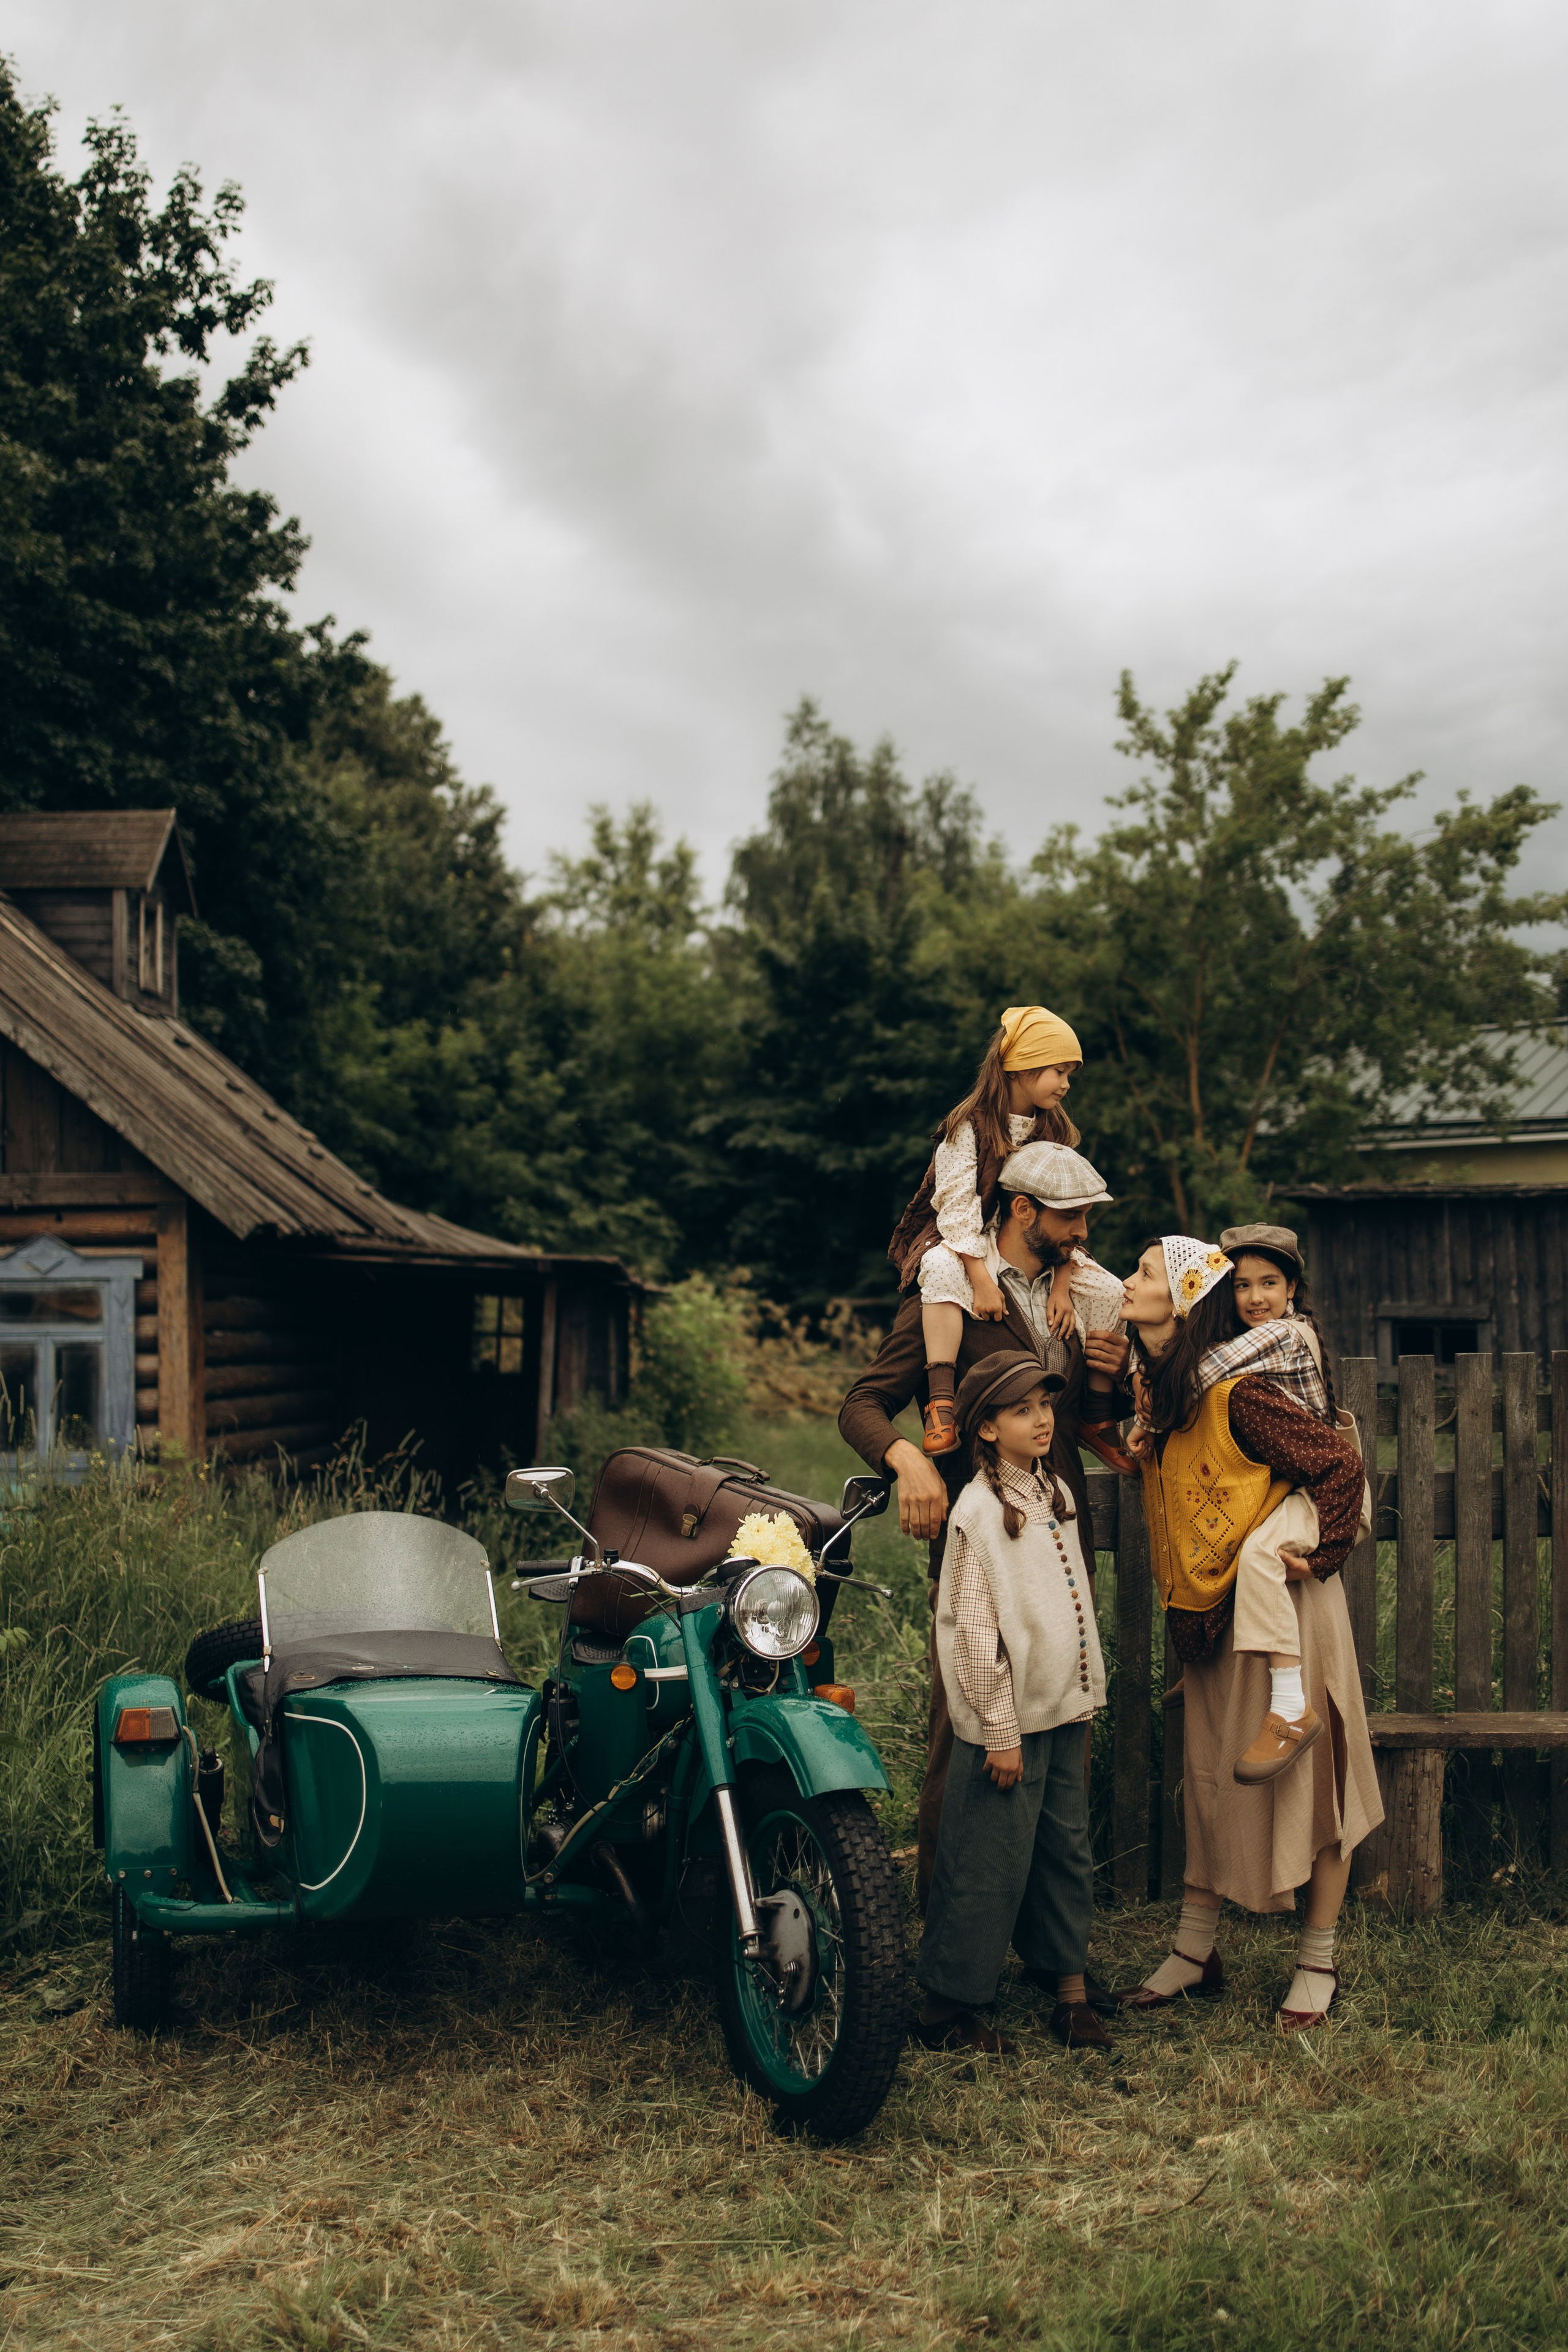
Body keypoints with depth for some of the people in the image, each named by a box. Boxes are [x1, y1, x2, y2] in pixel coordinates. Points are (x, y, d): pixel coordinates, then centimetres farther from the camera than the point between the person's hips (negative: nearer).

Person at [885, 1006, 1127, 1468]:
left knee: (1108, 1291, -13)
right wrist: (982, 1279, -32)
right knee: (944, 1270, -40)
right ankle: (940, 1402, -43)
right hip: (963, 1242, -5)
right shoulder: (970, 1126, -13)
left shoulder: (1057, 1133, 5)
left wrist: (1061, 1286, -13)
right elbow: (957, 1204, -22)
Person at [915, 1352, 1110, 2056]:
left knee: (1068, 1851, 14)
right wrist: (1001, 1732, -17)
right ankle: (944, 2009, 12)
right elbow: (974, 1630, -18)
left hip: (1064, 1710, 8)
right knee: (990, 1865, 0)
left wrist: (1086, 1694, 17)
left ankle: (1071, 1990, 26)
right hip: (1010, 1718, -8)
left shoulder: (1055, 1494, 10)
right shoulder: (979, 1510, -15)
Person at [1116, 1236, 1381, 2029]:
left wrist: (1319, 1556, -14)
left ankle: (1317, 1965, 16)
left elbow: (1342, 1464, -18)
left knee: (1305, 1776, 3)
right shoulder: (1151, 1387, 3)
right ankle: (1194, 1952, 22)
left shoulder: (1237, 1394, -21)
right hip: (1212, 1611, 8)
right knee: (1209, 1775, 12)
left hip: (1284, 1606, -8)